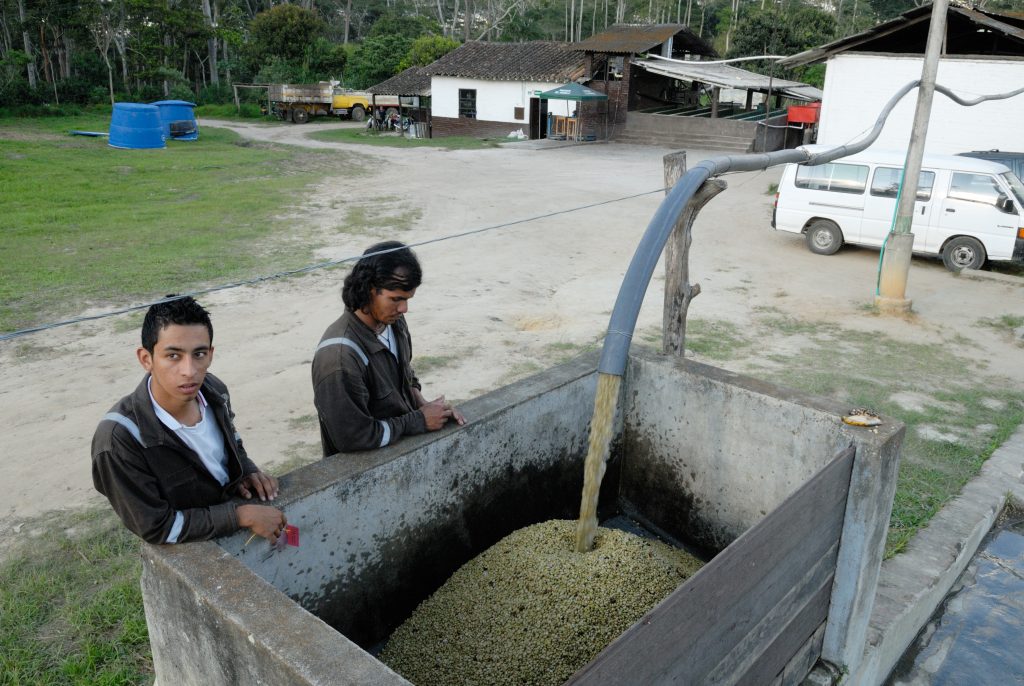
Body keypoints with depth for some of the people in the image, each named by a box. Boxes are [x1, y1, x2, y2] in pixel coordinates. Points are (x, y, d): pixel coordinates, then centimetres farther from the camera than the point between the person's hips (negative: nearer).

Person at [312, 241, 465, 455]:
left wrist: (424, 405, -3)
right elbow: (354, 437, -23)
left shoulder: (393, 322, -3)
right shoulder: (340, 356, -25)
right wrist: (420, 420, -16)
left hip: (403, 443, 7)